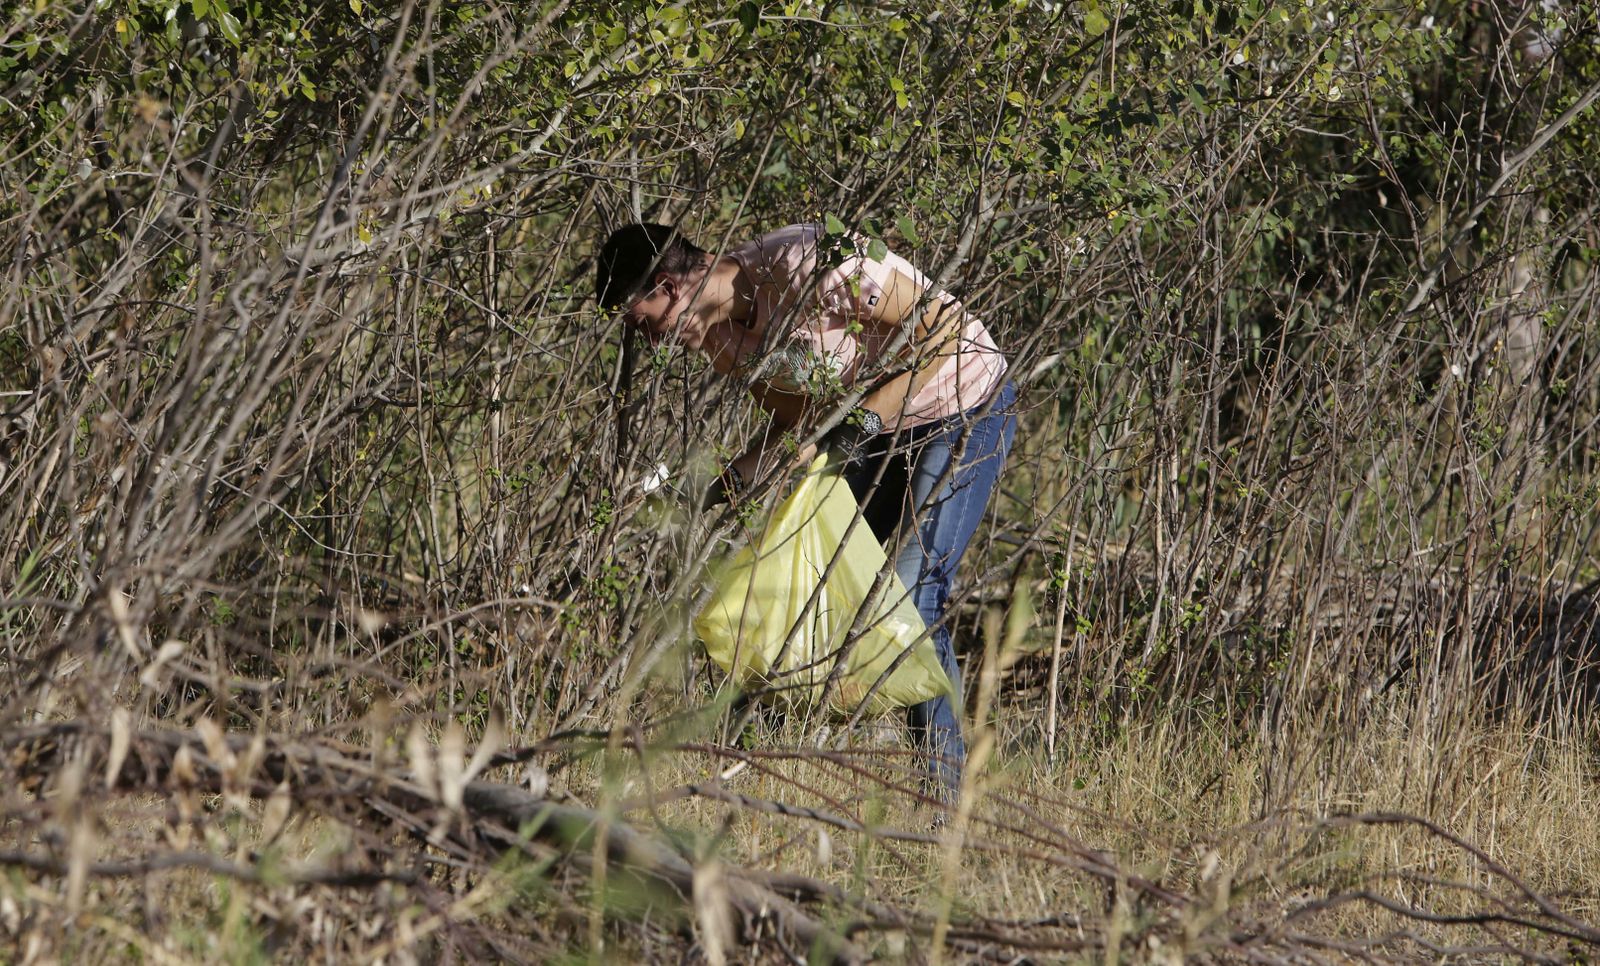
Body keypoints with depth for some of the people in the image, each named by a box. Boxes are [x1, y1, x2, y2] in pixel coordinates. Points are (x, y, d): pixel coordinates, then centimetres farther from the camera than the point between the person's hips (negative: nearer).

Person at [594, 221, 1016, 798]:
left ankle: (948, 788, -11)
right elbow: (796, 419, 6)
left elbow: (945, 324, -25)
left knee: (910, 595, -17)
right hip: (874, 426, 8)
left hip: (965, 408, -8)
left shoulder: (810, 265, -31)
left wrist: (870, 413, -29)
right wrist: (729, 485, -10)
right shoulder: (719, 334, -6)